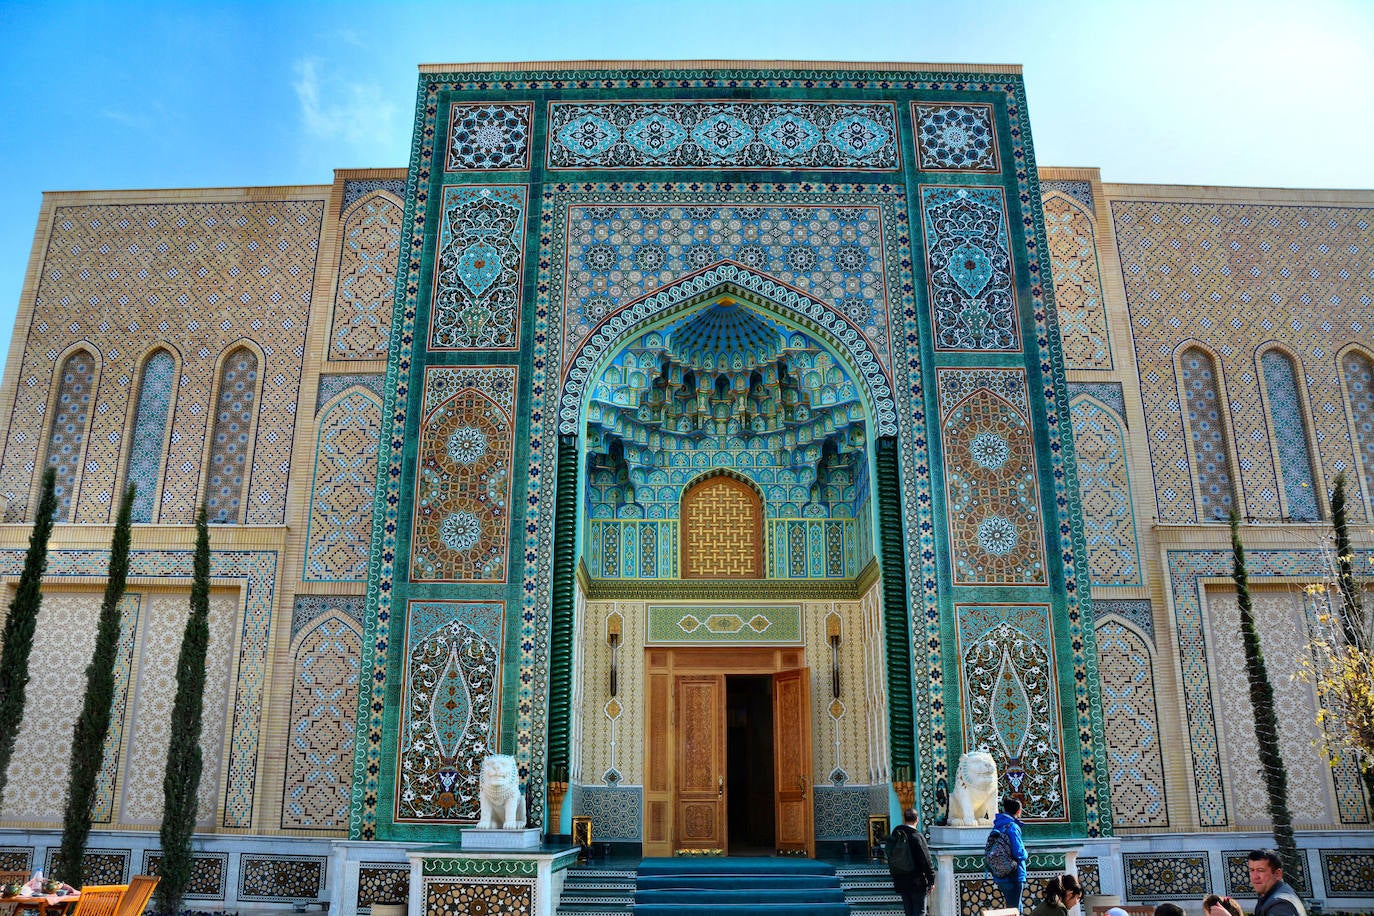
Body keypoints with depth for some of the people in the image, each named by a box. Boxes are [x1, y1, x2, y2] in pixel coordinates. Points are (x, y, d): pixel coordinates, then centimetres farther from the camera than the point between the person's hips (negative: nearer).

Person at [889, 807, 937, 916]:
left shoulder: (895, 834, 3)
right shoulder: (917, 837, -17)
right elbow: (926, 861, -16)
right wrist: (931, 881, -7)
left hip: (901, 882, 6)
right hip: (917, 883, -6)